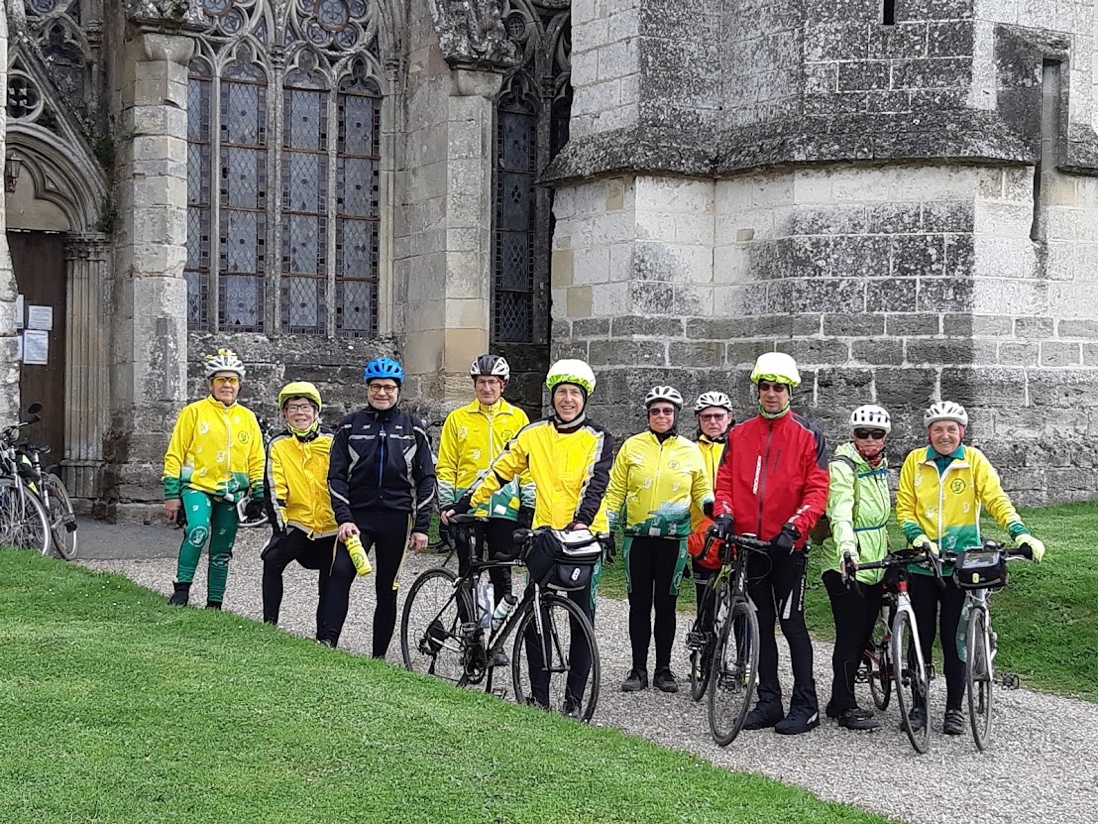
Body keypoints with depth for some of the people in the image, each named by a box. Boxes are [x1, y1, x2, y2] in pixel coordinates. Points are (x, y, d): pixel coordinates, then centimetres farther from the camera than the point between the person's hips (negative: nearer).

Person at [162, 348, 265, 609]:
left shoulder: (247, 417, 10)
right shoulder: (193, 412, -1)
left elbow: (257, 461, 15)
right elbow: (174, 456, 0)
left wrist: (258, 496, 6)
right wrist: (171, 495, -6)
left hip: (231, 494, 4)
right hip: (197, 487, -4)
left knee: (221, 552, 8)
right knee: (198, 531, -29)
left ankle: (214, 605, 20)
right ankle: (181, 589, -17)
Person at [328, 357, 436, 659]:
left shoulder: (413, 428, 7)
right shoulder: (349, 426, 5)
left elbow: (426, 479, 7)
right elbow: (336, 475, 2)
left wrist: (422, 526, 0)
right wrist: (343, 518, -10)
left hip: (396, 519, 1)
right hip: (357, 517, -1)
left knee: (387, 591, 6)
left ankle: (379, 658, 15)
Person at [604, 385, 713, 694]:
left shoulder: (689, 451, 5)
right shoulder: (632, 446, 4)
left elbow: (701, 489, 12)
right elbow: (616, 490, 7)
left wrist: (713, 506, -8)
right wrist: (606, 529, 3)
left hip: (673, 538, 0)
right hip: (638, 537, 0)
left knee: (666, 604, 5)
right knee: (639, 604, 3)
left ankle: (663, 669, 14)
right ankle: (638, 669, 11)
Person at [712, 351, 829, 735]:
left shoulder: (807, 436, -2)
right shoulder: (740, 435, 9)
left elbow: (817, 490, -7)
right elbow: (725, 480, 10)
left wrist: (794, 526, -20)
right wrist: (725, 512, -9)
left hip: (787, 545, -4)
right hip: (750, 542, 4)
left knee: (791, 621, -2)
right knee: (761, 623, 9)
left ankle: (805, 706, 5)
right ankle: (768, 702, 17)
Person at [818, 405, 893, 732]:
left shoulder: (881, 467, 13)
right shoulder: (842, 466, -13)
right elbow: (840, 511, -29)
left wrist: (890, 554, 26)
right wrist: (846, 548, -44)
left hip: (873, 565, 8)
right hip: (845, 564, -8)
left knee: (862, 635, 11)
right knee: (850, 636, -7)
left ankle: (839, 701, 21)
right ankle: (846, 707, 2)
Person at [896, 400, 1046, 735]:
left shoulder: (973, 460, -2)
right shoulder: (915, 461, 2)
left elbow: (996, 499, -8)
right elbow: (904, 506, 3)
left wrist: (1020, 532, -23)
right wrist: (916, 536, -14)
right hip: (922, 564, 1)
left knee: (954, 639, 2)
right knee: (920, 637, 6)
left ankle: (954, 708, 15)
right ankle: (919, 704, 19)